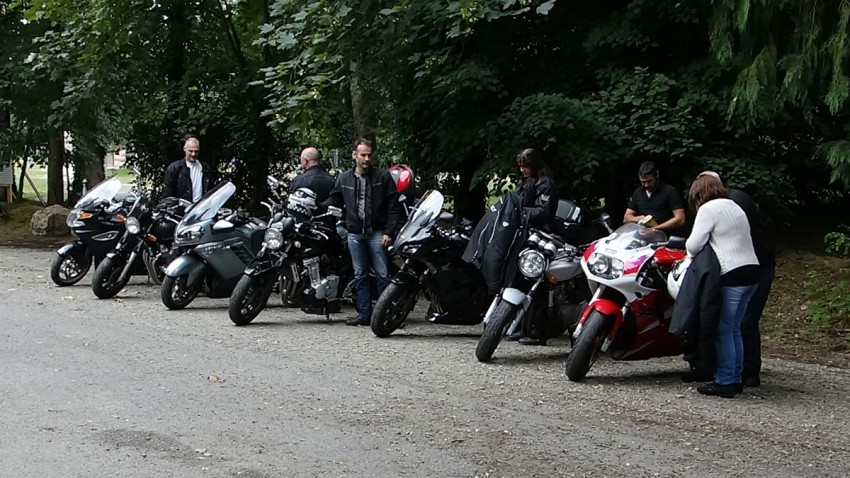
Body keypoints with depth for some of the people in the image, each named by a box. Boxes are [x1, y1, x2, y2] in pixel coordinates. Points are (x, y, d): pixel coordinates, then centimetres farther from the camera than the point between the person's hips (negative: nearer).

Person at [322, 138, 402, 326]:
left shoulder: (382, 176, -1)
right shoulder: (344, 179, 9)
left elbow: (393, 207, -2)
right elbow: (333, 201, 20)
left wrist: (389, 232, -9)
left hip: (377, 233, -4)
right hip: (355, 233, 4)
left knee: (383, 274, -5)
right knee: (360, 275, 7)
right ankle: (364, 313, 12)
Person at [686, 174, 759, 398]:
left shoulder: (708, 209, -7)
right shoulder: (734, 207, 21)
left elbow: (694, 245, -11)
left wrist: (691, 254, 11)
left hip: (732, 275, -9)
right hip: (751, 271, 9)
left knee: (724, 330, -3)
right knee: (734, 329, 14)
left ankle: (725, 382, -2)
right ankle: (735, 379, 18)